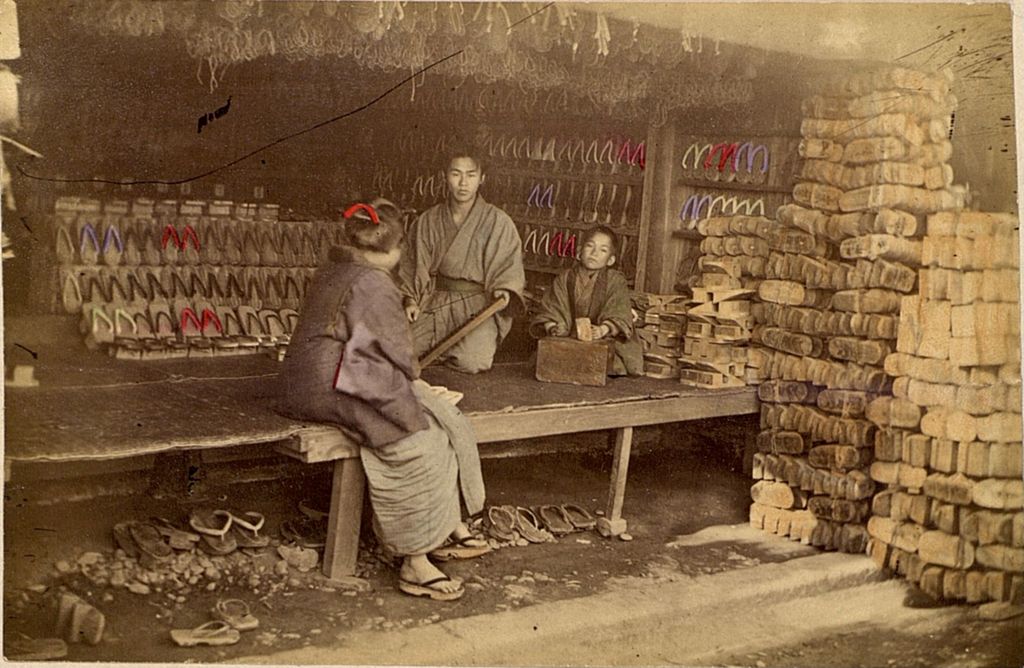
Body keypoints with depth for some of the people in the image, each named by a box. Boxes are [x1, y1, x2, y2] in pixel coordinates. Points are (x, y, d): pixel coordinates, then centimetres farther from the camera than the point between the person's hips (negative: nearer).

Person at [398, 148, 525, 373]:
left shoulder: (498, 221, -3)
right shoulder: (428, 221, 6)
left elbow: (510, 266, 1)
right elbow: (412, 266, 13)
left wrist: (503, 290, -19)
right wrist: (410, 300, -1)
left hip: (478, 304, -3)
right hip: (436, 302, 3)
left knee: (472, 361, -27)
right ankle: (445, 346, 14)